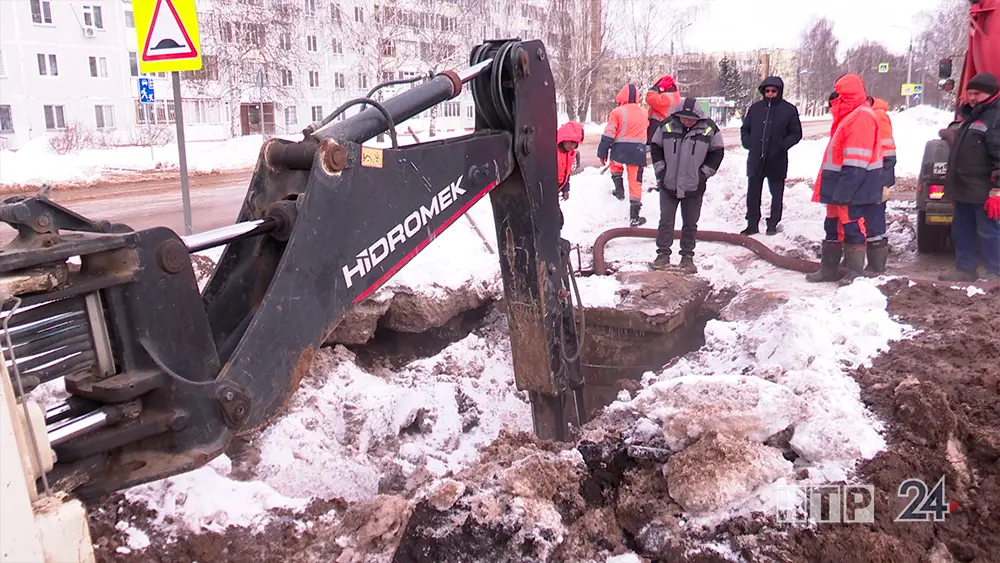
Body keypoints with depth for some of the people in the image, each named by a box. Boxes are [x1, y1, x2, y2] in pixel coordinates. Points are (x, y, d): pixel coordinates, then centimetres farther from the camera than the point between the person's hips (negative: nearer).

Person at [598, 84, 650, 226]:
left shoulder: (617, 112, -5)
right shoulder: (643, 113, 10)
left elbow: (608, 135, -8)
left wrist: (602, 152, -2)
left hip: (619, 150, -2)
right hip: (638, 151, 2)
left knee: (616, 166, 33)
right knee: (635, 182, 5)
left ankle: (619, 190, 24)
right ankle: (634, 217, 5)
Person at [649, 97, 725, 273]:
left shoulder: (709, 129, -7)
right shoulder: (667, 125, -6)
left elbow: (717, 152, 2)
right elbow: (656, 147, 6)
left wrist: (704, 174, -3)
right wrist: (660, 170, 0)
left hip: (693, 187, 0)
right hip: (668, 185, 0)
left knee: (690, 223, 10)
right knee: (666, 220, 6)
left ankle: (687, 256, 20)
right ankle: (663, 253, 15)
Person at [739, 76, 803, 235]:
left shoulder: (789, 109, -1)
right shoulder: (756, 107, 6)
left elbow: (796, 133, 1)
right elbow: (745, 129, 14)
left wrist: (782, 145, -13)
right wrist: (748, 143, -3)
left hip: (777, 161, -2)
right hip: (755, 159, 2)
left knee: (777, 194, 7)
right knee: (753, 194, 7)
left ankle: (773, 224, 17)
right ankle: (752, 224, 16)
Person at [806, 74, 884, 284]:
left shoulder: (862, 117, -16)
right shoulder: (849, 116, 17)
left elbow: (856, 162, -22)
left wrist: (844, 190, -24)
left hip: (852, 185, -10)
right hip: (841, 184, 10)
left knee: (852, 228, -3)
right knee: (833, 227, 14)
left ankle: (855, 274, 5)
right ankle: (829, 269, 23)